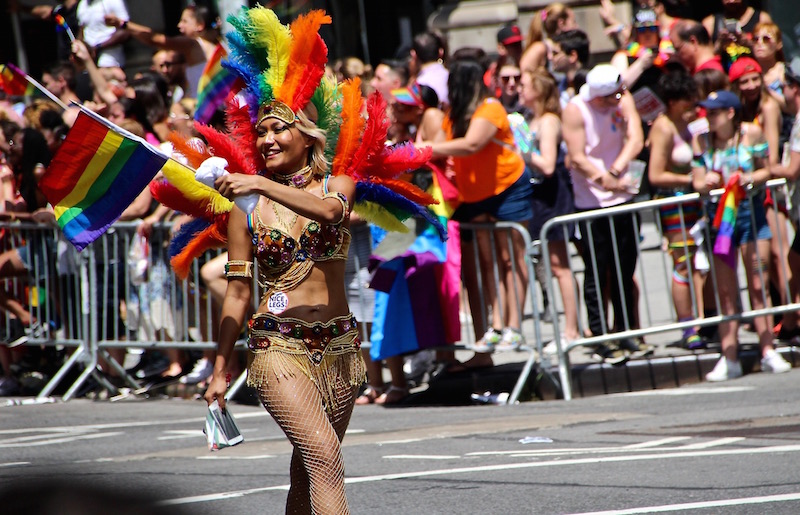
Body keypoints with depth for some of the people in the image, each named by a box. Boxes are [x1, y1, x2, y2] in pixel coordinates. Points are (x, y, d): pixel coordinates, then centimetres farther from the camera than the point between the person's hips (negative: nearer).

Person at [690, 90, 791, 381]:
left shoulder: (751, 133, -2)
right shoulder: (701, 141, 2)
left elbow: (765, 170, 5)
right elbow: (698, 183, 3)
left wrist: (751, 178, -15)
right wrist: (708, 182, -19)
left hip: (751, 212, -1)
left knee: (758, 286, 0)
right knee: (726, 292, 0)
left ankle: (768, 352, 6)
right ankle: (729, 359, 1)